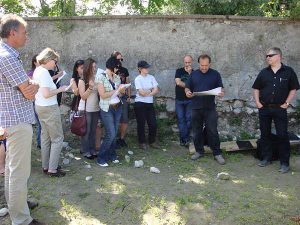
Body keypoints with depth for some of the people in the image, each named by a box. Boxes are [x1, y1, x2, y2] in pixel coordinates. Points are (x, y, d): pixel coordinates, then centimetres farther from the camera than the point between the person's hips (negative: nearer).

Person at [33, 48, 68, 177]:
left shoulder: (37, 70, 9)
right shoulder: (44, 72, -20)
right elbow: (46, 94, -26)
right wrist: (60, 90, -14)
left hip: (40, 107, 10)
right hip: (49, 108, -10)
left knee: (45, 137, 15)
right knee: (57, 138, 0)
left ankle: (45, 166, 24)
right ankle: (52, 169, 5)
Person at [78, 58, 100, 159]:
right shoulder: (82, 81, -8)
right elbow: (83, 97, -11)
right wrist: (90, 87, -23)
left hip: (96, 109, 4)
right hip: (86, 109, -4)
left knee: (93, 130, 12)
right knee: (86, 131, 5)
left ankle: (92, 149, 23)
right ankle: (85, 151, 16)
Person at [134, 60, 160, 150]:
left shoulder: (151, 77, 7)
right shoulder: (138, 79, -8)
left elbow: (156, 90, -1)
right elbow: (141, 92, -17)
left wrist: (147, 93, -14)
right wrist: (151, 90, -2)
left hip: (150, 104, 5)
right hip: (140, 104, -5)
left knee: (153, 124, 6)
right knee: (141, 124, 5)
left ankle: (152, 142, 23)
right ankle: (142, 142, 21)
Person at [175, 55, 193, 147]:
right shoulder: (179, 71, 4)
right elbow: (178, 82, -11)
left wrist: (190, 73, -15)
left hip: (189, 100, 0)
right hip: (179, 100, 0)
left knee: (188, 119, -2)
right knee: (181, 119, -2)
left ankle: (184, 139, 6)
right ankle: (186, 139, 4)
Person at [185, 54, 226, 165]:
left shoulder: (215, 74, 3)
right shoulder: (193, 74, 7)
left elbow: (221, 88, 6)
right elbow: (187, 87, 10)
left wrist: (221, 92, -18)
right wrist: (187, 92, -13)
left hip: (210, 108, -2)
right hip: (196, 108, 2)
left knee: (212, 131, -2)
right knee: (197, 131, 9)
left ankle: (217, 153, 8)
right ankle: (199, 151, 23)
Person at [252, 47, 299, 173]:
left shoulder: (288, 71, -1)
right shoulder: (264, 72, 6)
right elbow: (256, 88, 12)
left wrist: (286, 103, -5)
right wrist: (257, 102, 2)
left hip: (280, 108, -3)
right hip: (264, 108, 3)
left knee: (282, 135, -2)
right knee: (265, 134, 9)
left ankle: (284, 163, 8)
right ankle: (266, 158, 23)